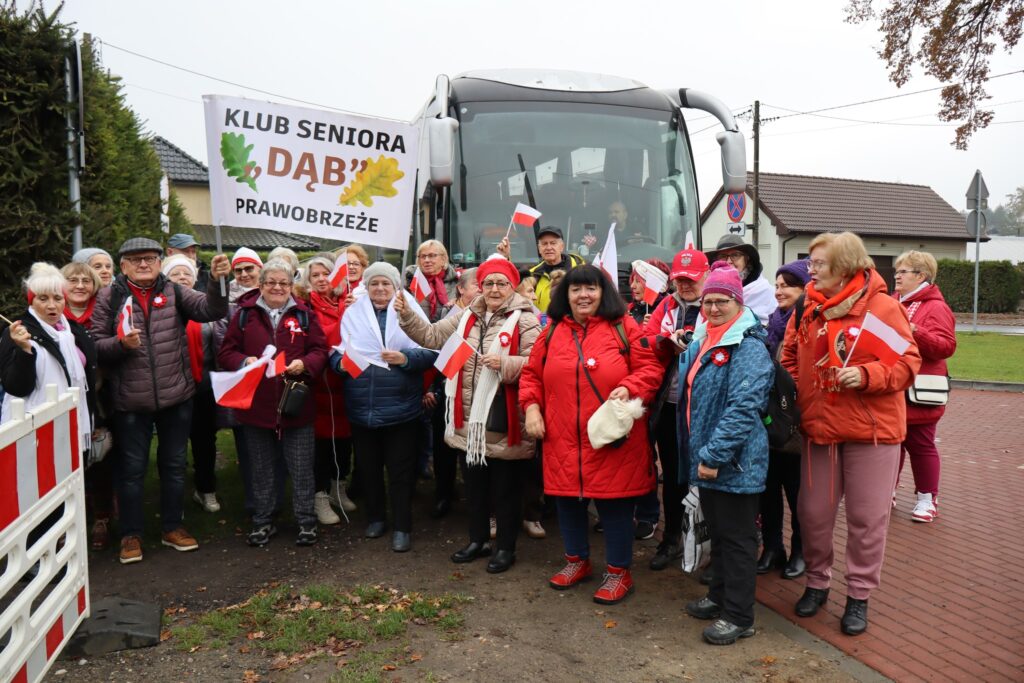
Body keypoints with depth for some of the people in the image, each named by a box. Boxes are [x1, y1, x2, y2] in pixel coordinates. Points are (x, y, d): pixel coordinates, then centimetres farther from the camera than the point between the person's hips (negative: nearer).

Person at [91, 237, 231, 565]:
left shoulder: (174, 292, 2)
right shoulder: (109, 297, -1)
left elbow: (211, 310, -13)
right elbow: (95, 345, 0)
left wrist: (216, 281, -30)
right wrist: (121, 343, -19)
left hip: (176, 396, 2)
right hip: (130, 401, -1)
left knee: (174, 464, 14)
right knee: (132, 468, 9)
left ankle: (172, 527, 30)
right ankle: (131, 535, 25)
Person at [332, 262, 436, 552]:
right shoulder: (352, 313, 8)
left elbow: (429, 352, -5)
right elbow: (335, 352, 8)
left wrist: (405, 358, -21)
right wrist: (341, 362, -13)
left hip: (400, 408, -3)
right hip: (361, 408, 3)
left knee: (400, 469, 4)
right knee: (368, 467, 14)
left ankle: (402, 527, 16)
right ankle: (376, 517, 34)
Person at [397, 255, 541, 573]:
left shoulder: (524, 320, -10)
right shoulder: (467, 316, 10)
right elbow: (432, 336, 11)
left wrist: (504, 363, -28)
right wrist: (407, 315, -1)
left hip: (504, 422, -6)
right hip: (469, 419, 6)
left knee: (506, 488, 9)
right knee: (474, 484, 20)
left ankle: (506, 547, 26)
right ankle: (477, 540, 38)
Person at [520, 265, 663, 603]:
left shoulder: (624, 327, -1)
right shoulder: (553, 331, 9)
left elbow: (650, 368, -4)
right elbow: (532, 374, 13)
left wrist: (629, 388, -21)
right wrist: (532, 406, -2)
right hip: (563, 440, 4)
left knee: (614, 505, 4)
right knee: (567, 502, 15)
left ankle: (618, 571, 23)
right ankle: (577, 559, 37)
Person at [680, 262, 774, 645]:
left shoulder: (749, 347, -16)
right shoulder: (700, 342, 10)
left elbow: (743, 408, -24)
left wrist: (714, 455, -25)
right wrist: (699, 452, 15)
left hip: (734, 462, -8)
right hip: (704, 457, 8)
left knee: (737, 537, 4)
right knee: (716, 531, 21)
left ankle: (739, 616, 17)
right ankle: (719, 596, 37)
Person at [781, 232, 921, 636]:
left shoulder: (883, 307, -8)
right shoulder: (807, 310, 4)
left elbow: (908, 361, -8)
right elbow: (790, 357, 13)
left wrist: (866, 375, -23)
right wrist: (793, 397, -1)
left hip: (872, 429, -3)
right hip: (818, 428, 4)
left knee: (867, 516, 7)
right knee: (813, 512, 11)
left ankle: (859, 595, 25)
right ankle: (817, 582, 32)